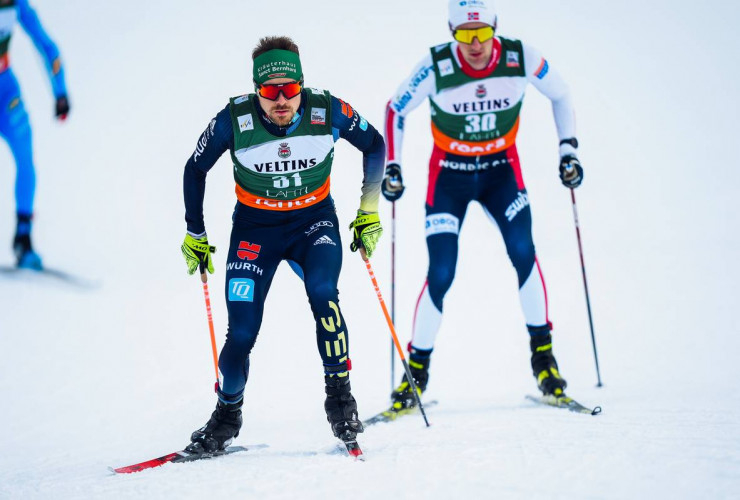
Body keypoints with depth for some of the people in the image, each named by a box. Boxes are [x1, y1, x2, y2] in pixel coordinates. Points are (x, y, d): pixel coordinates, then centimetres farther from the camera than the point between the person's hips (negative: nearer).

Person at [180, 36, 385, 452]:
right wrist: (195, 234, 6)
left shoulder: (328, 112, -19)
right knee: (242, 332, -8)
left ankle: (340, 395, -14)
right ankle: (228, 413, 18)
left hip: (314, 220, 0)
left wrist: (369, 212, 1)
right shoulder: (234, 120, -20)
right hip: (256, 226, 0)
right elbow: (196, 170, -1)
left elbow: (374, 146, 1)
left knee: (323, 293, -29)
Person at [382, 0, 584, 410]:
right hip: (449, 175, -1)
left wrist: (568, 149, -5)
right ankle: (417, 369, 6)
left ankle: (542, 352, -5)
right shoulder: (436, 67, -21)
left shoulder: (521, 58, -18)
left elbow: (560, 95, 2)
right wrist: (392, 166, -11)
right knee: (441, 274, -10)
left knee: (523, 252, -20)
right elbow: (396, 109, -4)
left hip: (501, 170, 1)